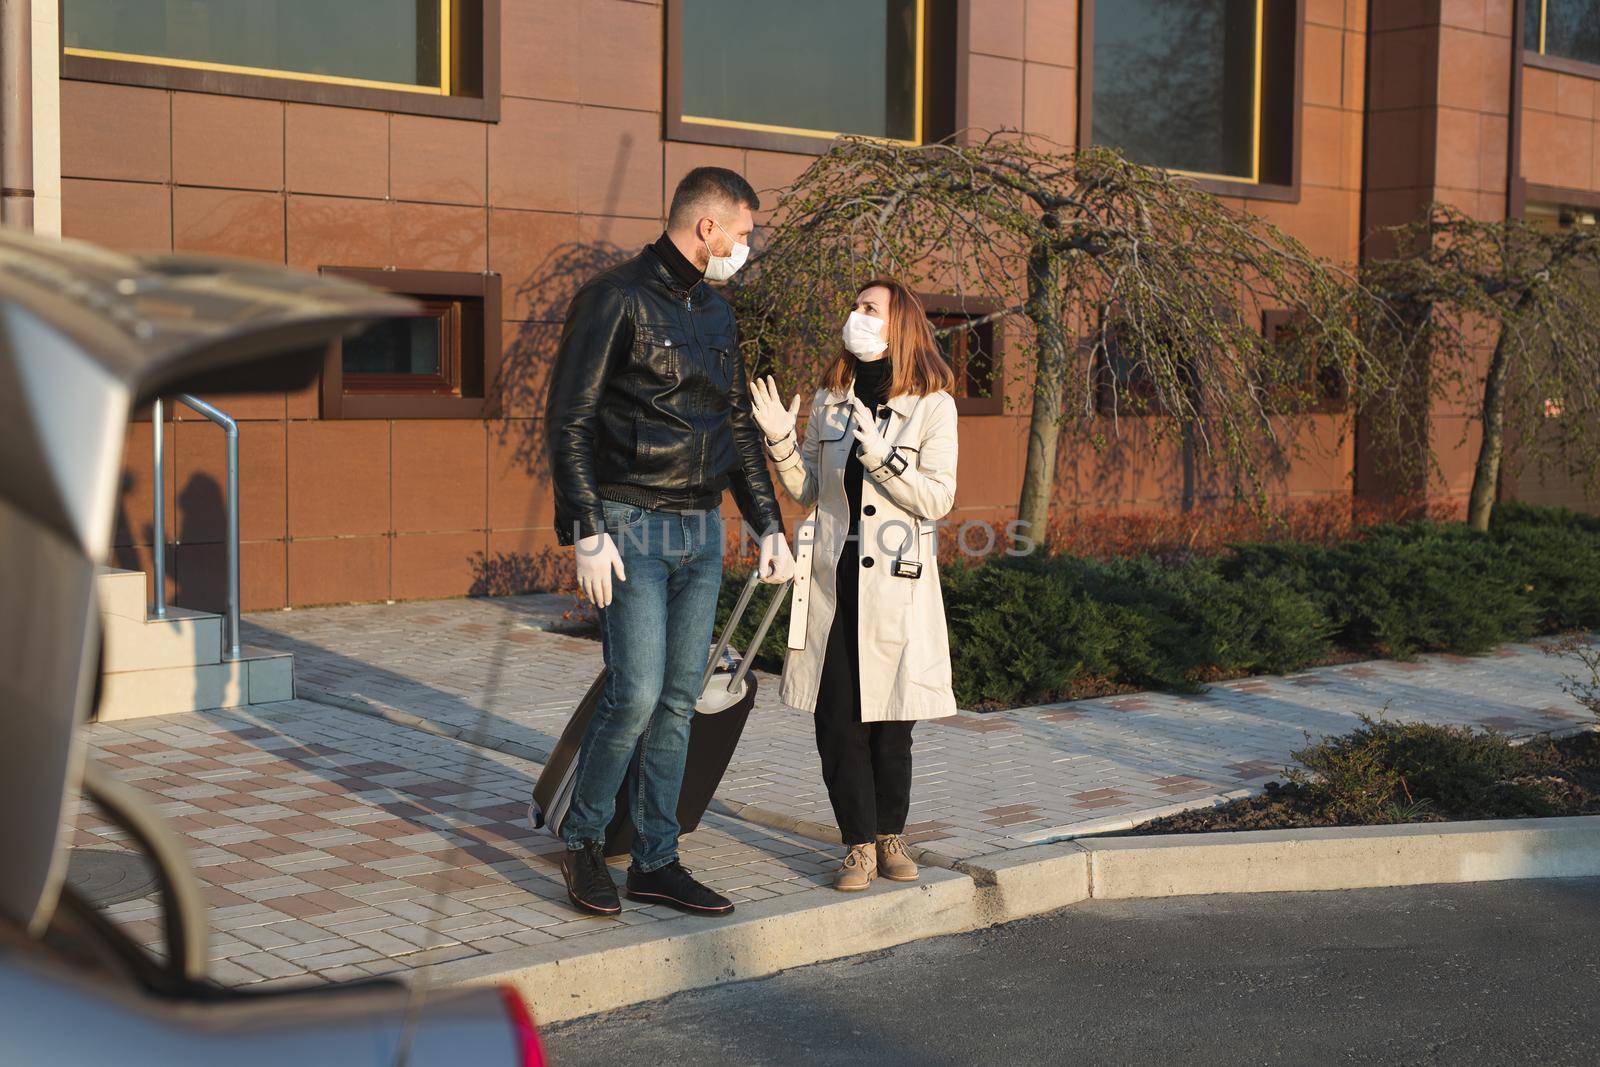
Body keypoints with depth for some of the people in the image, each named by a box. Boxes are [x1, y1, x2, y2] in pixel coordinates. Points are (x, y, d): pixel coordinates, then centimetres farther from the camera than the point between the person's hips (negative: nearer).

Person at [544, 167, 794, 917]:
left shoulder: (715, 313, 16)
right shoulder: (616, 298, -8)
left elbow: (739, 427, 23)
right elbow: (569, 422, -11)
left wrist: (769, 525, 15)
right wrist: (588, 534, -18)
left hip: (701, 532, 7)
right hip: (632, 528, -7)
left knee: (679, 700, 7)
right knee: (636, 694, -11)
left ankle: (656, 862, 15)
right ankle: (582, 841, 10)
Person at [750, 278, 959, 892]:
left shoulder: (932, 405, -3)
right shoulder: (829, 402, 9)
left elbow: (937, 499, -9)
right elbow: (807, 491, 12)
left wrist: (880, 455, -20)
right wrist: (780, 439, -4)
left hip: (896, 586, -3)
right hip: (833, 582, 3)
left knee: (890, 722, 5)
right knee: (837, 720, 2)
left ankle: (890, 836, 23)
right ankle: (859, 844, 14)